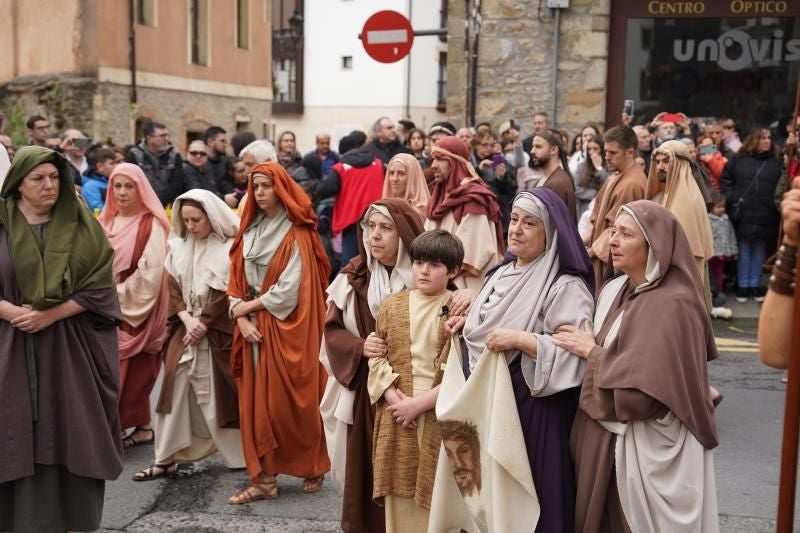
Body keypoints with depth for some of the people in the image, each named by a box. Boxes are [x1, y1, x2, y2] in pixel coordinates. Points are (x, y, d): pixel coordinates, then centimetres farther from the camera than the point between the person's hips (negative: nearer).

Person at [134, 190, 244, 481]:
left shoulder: (230, 247, -7)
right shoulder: (178, 247, 8)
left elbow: (229, 293, -11)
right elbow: (173, 289, 5)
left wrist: (203, 323, -12)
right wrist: (188, 319, -9)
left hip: (217, 333, -4)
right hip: (184, 330, 5)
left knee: (219, 394, 0)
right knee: (175, 391, 3)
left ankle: (241, 456, 15)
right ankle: (166, 459, 10)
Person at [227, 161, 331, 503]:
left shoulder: (297, 235, -8)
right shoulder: (249, 231, 11)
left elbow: (290, 289, -15)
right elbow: (236, 280, 7)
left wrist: (248, 306, -8)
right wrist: (241, 317, -8)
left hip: (287, 328, -6)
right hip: (253, 327, 6)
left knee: (292, 401, 0)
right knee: (256, 403, 3)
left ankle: (314, 468, 20)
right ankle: (264, 479, 9)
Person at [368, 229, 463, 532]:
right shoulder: (392, 306, 9)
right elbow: (378, 358, 7)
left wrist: (420, 402, -15)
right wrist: (395, 398, -9)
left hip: (440, 419, -3)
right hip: (397, 418, 3)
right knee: (399, 501, 9)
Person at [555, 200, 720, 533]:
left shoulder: (673, 305, -19)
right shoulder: (613, 290, 6)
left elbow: (643, 393, -24)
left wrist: (592, 352, -13)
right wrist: (589, 349, -2)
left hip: (646, 454, -8)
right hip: (605, 440, 8)